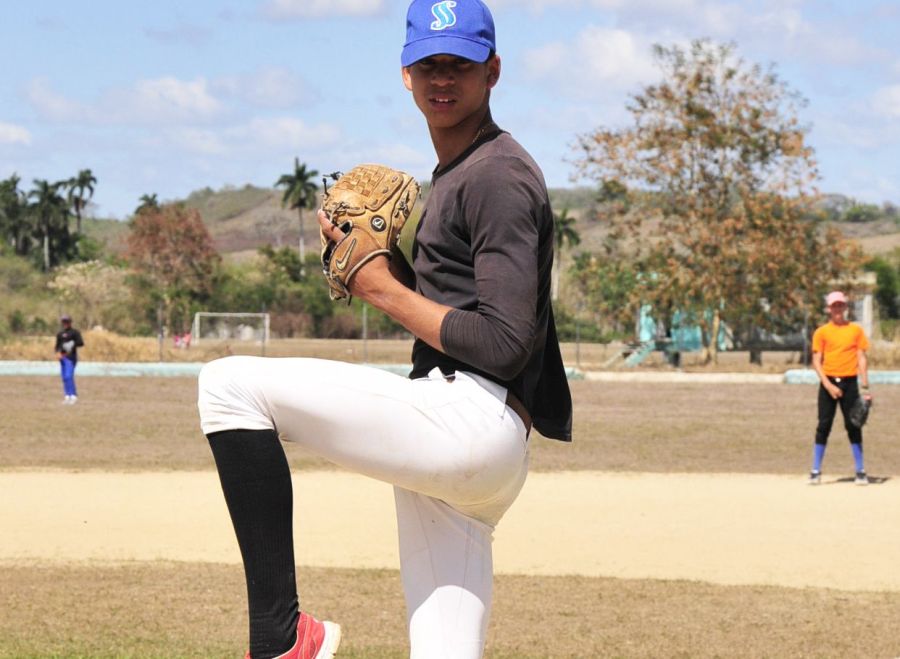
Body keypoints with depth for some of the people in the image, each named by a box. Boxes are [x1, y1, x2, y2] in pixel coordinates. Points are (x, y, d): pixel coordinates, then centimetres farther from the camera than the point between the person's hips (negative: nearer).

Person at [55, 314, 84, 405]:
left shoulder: (75, 332, -1)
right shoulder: (60, 334, 17)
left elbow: (81, 343, -10)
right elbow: (57, 345, 19)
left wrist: (73, 344, -25)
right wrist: (58, 352, -1)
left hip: (71, 357, -7)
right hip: (62, 357, 7)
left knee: (69, 376, -17)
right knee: (64, 377, 6)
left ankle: (73, 396, -15)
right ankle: (67, 396, 12)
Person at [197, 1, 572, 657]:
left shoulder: (500, 175, -7)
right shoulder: (451, 177, 25)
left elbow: (504, 345, -15)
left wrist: (386, 290, -7)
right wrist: (371, 262, 12)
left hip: (470, 421, -10)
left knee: (229, 383, -13)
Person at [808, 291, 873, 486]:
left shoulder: (856, 330, 7)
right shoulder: (821, 332, 4)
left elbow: (862, 358, 5)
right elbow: (816, 361, 0)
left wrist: (865, 386, -3)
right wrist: (828, 385, -12)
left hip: (850, 382, 1)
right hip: (828, 382, -1)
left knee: (853, 426, 2)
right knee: (824, 426, -1)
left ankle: (860, 471, 5)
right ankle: (816, 471, 3)